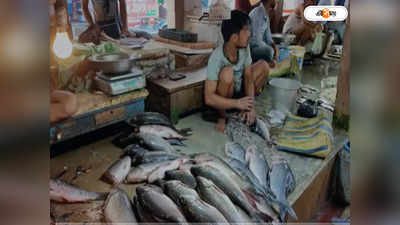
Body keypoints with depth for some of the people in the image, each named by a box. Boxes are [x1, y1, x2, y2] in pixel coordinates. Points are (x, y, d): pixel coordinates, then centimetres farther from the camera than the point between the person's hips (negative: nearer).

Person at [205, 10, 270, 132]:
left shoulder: (244, 48, -14)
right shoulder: (217, 58, -32)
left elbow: (248, 78, -9)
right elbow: (209, 98, -34)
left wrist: (250, 106, -21)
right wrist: (237, 103, -37)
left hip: (238, 91, 6)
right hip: (222, 100, -6)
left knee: (263, 66, -3)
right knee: (228, 72, -35)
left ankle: (246, 106, 6)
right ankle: (221, 116, -14)